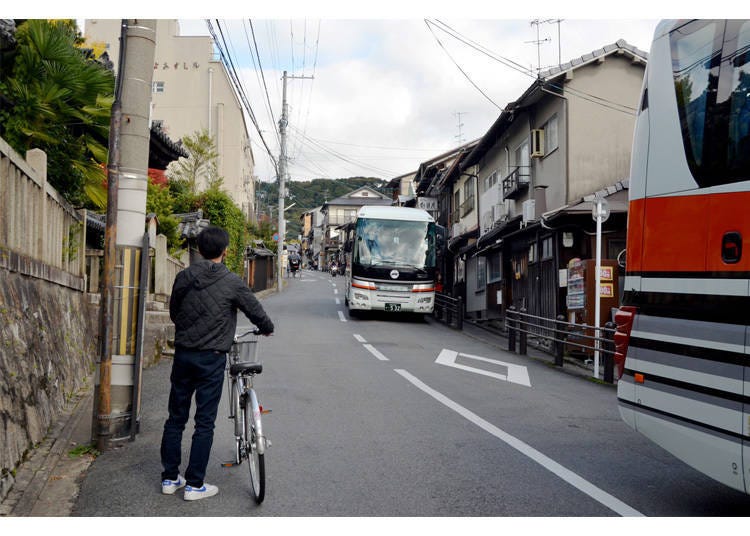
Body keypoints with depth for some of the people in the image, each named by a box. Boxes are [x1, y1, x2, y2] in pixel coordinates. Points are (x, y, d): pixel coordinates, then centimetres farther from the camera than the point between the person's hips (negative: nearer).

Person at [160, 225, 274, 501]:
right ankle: (194, 484, 9)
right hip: (211, 358, -4)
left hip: (183, 355, 4)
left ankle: (170, 478, 23)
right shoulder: (232, 282, -10)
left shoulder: (183, 277, 2)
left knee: (175, 418, 14)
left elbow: (173, 313, 14)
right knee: (204, 422, 4)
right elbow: (256, 311, 0)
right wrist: (267, 328, 21)